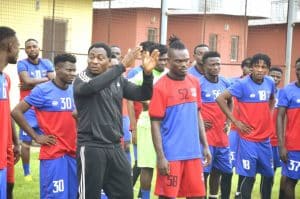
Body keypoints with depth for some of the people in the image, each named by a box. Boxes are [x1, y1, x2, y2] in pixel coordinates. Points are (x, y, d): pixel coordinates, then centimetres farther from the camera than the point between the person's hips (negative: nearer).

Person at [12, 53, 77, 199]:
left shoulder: (74, 91, 9)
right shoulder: (42, 90, -9)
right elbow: (16, 112, -9)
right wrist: (36, 137, -10)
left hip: (72, 152, 6)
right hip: (52, 153, -6)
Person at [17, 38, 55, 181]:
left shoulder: (47, 64, 9)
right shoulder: (22, 64, -2)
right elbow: (27, 80, -18)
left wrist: (33, 84, -11)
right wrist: (46, 79, -8)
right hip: (29, 109, -4)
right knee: (26, 142, -4)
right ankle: (27, 173, 6)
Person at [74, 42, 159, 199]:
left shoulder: (118, 80, 9)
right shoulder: (82, 79, -7)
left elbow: (143, 95, 6)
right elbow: (92, 86, -30)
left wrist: (147, 73, -13)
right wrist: (122, 66, -33)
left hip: (115, 147, 6)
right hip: (91, 147, -6)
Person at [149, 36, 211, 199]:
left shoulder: (194, 83, 7)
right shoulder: (161, 86, -10)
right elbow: (155, 124, -10)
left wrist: (205, 146, 13)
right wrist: (160, 156, -14)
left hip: (193, 152, 5)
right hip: (171, 154, -5)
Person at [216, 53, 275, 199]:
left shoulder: (270, 82, 4)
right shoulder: (242, 84, -14)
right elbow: (220, 99, -15)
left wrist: (267, 115, 11)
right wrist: (235, 121, -13)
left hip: (265, 138, 6)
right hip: (248, 138, -6)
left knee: (268, 175, 13)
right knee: (249, 177, -4)